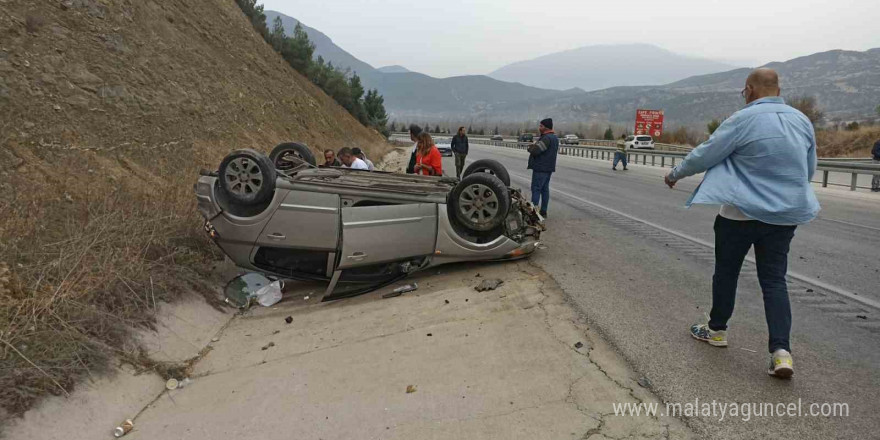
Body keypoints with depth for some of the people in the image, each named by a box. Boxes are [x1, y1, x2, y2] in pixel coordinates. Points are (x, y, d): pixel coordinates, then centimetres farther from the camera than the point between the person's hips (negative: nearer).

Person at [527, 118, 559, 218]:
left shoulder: (546, 138, -19)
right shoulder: (555, 137, 14)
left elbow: (535, 151, -26)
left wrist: (531, 147, -2)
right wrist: (535, 146, 10)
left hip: (541, 168, -10)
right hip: (549, 167, 10)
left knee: (536, 189, -8)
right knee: (545, 189, 12)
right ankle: (543, 211, 15)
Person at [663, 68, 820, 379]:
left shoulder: (742, 120, -13)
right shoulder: (802, 121, 6)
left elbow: (704, 155, -8)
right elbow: (809, 170, 15)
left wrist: (676, 174, 9)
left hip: (741, 213, -5)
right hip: (786, 214, 5)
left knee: (726, 272, 14)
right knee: (774, 280, 8)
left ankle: (717, 329, 29)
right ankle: (781, 350, -2)